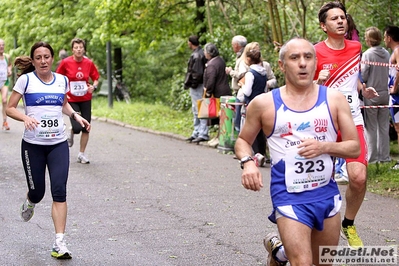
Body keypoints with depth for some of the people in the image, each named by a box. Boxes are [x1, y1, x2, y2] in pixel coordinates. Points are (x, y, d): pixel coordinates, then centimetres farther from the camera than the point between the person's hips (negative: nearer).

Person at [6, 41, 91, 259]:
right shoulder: (26, 80, -6)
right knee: (37, 192, 7)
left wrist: (75, 115, 6)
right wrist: (25, 118, -23)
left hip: (58, 144, 2)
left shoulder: (62, 80, 6)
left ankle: (59, 243, -8)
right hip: (32, 145, -2)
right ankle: (29, 203, 47)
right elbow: (10, 108, -4)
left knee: (59, 191, -10)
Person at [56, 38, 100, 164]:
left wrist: (94, 86, -10)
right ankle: (71, 133, 23)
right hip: (71, 100, -3)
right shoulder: (66, 62, -8)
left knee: (86, 128, 2)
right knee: (77, 127, -15)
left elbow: (95, 78, 10)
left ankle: (82, 154, 18)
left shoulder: (89, 63, -2)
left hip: (86, 99, 3)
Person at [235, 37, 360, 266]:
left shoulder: (334, 100, 0)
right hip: (289, 197, -3)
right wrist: (247, 162, -11)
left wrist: (324, 147, -18)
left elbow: (354, 147, 1)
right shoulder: (264, 104, -3)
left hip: (328, 194, 3)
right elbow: (243, 140, 10)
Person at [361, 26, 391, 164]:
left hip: (371, 95, -5)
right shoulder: (386, 54, 1)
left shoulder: (367, 55, -14)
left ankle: (372, 157, 5)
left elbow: (363, 76, -14)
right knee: (384, 127, 11)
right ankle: (384, 156, 14)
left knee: (371, 128, 3)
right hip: (385, 94, 5)